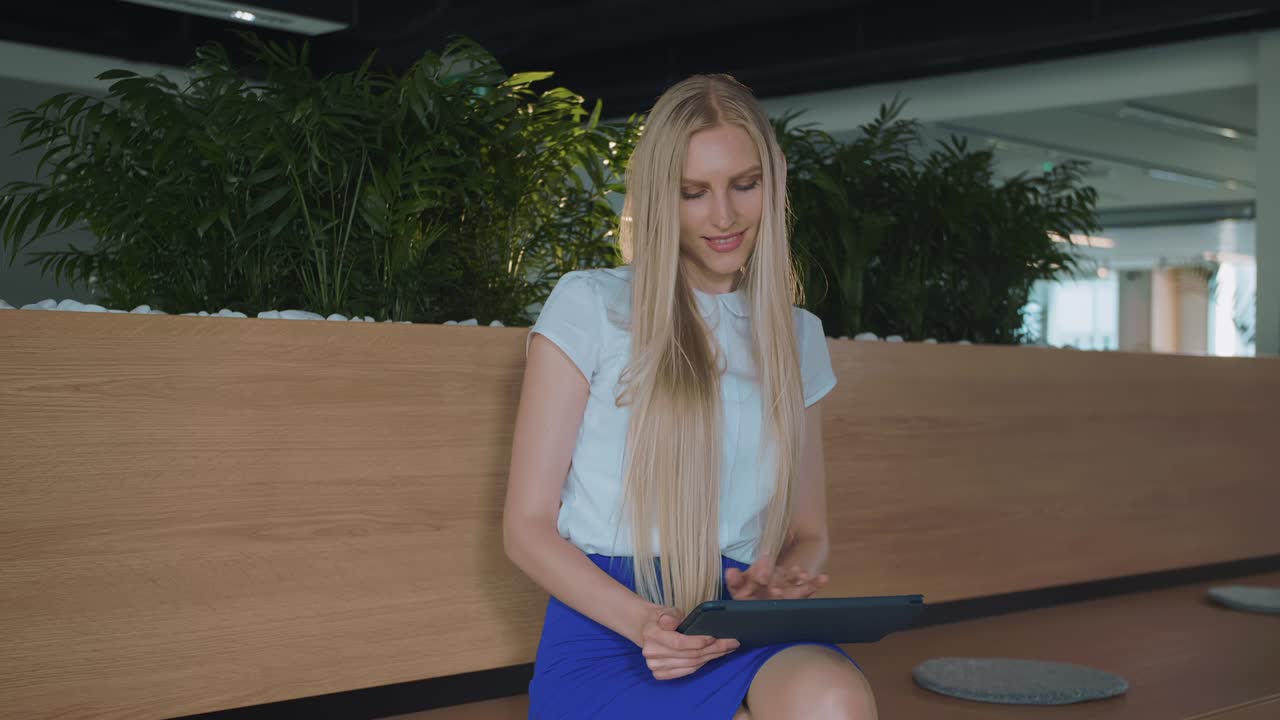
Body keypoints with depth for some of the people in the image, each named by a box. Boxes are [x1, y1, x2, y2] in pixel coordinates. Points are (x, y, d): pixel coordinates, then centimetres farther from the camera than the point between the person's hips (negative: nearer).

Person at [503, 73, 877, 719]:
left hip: (743, 637, 4)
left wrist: (778, 585, -8)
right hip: (606, 629, -3)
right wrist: (643, 620, -18)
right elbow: (527, 527, -1)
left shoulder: (796, 336, 15)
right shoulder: (590, 307, 2)